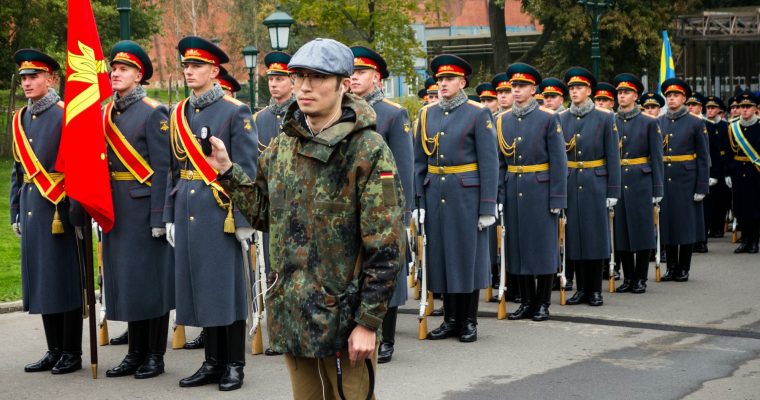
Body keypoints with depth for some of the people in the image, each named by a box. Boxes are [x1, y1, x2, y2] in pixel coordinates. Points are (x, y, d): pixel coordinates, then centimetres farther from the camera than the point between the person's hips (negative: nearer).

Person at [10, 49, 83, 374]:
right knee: (40, 281, 10)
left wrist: (76, 213, -16)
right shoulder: (20, 120, 14)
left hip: (60, 211, -7)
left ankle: (72, 354, 8)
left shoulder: (66, 115, -8)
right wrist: (16, 212, 16)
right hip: (31, 211, 7)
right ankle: (54, 351, 19)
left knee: (65, 281, 0)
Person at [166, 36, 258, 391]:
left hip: (220, 212, -5)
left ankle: (234, 364, 11)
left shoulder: (236, 112, -5)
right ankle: (213, 362, 19)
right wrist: (170, 216, 12)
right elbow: (175, 170, 15)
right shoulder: (179, 114, 12)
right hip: (187, 211, 6)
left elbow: (246, 171, -9)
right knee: (198, 287, 9)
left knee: (226, 287, 1)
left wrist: (243, 221, -12)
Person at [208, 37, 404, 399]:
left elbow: (385, 248, -14)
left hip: (343, 315, -6)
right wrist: (227, 171, 5)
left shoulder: (369, 150, -12)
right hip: (290, 313, 6)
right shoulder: (281, 146, 7)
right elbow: (264, 214, 15)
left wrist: (368, 321, -15)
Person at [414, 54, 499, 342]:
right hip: (435, 196, 4)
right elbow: (419, 162, 11)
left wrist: (488, 207, -10)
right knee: (441, 255, 7)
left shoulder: (478, 114, -3)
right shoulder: (427, 115, 10)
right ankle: (451, 319, 17)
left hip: (466, 195, -4)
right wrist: (417, 201, 4)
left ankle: (469, 322, 12)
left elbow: (489, 163, -6)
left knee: (468, 255, 2)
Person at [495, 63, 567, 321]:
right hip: (513, 192, 4)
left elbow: (558, 161, -6)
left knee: (544, 246, 1)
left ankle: (543, 303, 10)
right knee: (518, 247, 7)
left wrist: (557, 198, -11)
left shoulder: (548, 118, -3)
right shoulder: (502, 120, 8)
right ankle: (527, 302, 16)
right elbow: (499, 162, 9)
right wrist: (499, 196, 2)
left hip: (540, 191, -4)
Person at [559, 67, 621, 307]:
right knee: (574, 236, 5)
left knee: (596, 236, 1)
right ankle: (582, 289, 14)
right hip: (569, 185, 2)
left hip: (595, 184, -2)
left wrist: (613, 191, -6)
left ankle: (595, 290, 9)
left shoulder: (604, 117, 0)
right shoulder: (561, 119, 7)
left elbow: (613, 157, -2)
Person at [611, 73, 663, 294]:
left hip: (641, 183, -2)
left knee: (642, 231, 0)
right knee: (621, 232, 4)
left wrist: (657, 190, -5)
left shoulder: (649, 122, 1)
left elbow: (656, 158, -1)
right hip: (616, 183, 3)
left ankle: (640, 278, 9)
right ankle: (628, 277, 15)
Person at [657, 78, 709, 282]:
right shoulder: (658, 123, 9)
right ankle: (671, 267, 17)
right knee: (666, 224, 6)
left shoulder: (696, 122, -1)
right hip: (663, 180, 3)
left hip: (686, 181, -3)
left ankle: (683, 269, 11)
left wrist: (702, 187, -8)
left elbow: (703, 158, -3)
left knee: (686, 224, 2)